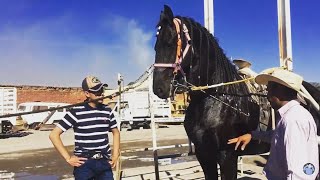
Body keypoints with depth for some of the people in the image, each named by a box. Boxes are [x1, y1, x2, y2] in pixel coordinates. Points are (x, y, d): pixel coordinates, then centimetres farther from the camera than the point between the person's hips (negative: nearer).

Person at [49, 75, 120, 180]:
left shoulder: (107, 111, 5)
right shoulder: (76, 112, -8)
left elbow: (116, 132, 21)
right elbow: (54, 135, -7)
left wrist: (115, 155, 11)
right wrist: (68, 158, -9)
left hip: (104, 163, 4)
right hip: (84, 164, -4)